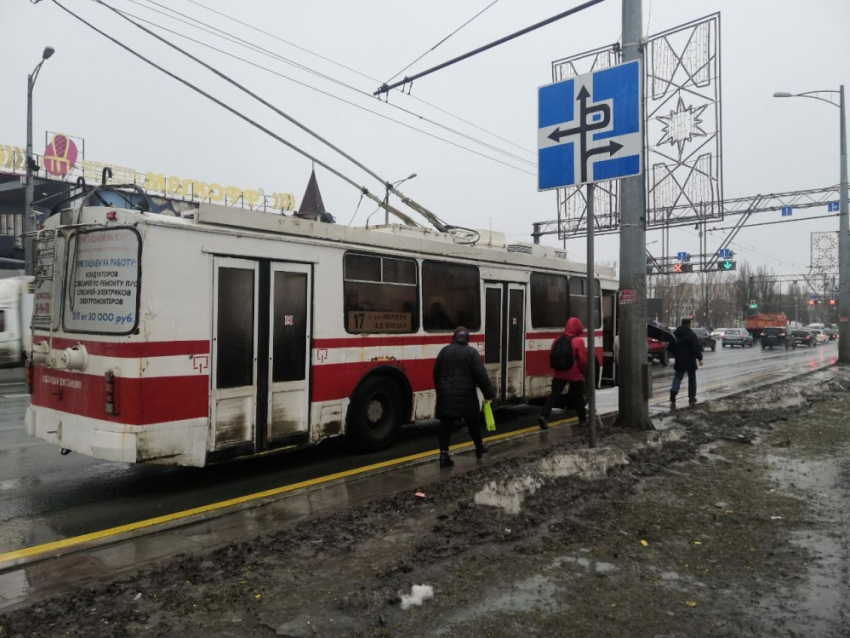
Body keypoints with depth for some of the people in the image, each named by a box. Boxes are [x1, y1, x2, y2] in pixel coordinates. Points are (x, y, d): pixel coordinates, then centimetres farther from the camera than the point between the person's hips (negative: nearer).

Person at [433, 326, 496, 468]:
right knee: (473, 422, 16)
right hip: (466, 394, -2)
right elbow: (481, 375, -10)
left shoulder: (444, 351, 6)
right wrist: (489, 393, -4)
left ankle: (444, 454, -5)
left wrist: (440, 390, 26)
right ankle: (479, 448, 32)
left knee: (445, 425, 1)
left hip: (446, 394, 2)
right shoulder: (471, 352, -6)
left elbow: (436, 373, 12)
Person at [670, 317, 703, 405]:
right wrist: (699, 358, -12)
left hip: (679, 361, 3)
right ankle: (692, 397, 12)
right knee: (692, 378, 10)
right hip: (690, 361, -3)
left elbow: (671, 347, 13)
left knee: (678, 376, 10)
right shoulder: (692, 335, -11)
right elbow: (697, 348, -16)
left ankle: (674, 390, -18)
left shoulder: (675, 334, 4)